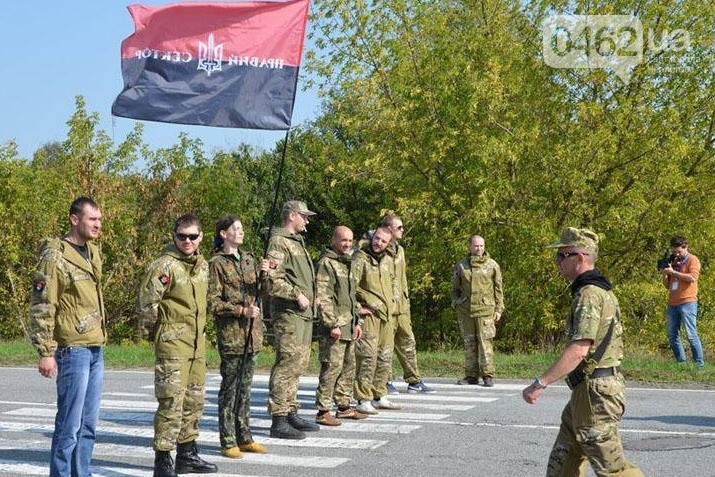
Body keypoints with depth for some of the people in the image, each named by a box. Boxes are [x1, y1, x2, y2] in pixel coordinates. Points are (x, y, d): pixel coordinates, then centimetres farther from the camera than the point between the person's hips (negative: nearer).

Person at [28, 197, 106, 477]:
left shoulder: (92, 253, 15)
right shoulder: (55, 256, -10)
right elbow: (41, 308, -13)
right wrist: (46, 353, -17)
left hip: (96, 349, 8)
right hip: (73, 349, -8)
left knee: (88, 423, 12)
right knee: (69, 425, -5)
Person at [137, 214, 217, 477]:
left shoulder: (202, 264, 11)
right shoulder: (164, 266, -14)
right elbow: (147, 303, -13)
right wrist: (152, 332, -3)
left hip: (197, 345, 8)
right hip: (172, 346, -8)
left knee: (194, 402, 16)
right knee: (172, 403, -10)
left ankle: (187, 455, 28)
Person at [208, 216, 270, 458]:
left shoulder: (249, 260, 14)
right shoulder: (217, 263, -6)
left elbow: (261, 292, 9)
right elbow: (213, 303, -10)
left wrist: (263, 275, -10)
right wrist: (242, 311, -18)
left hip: (252, 332, 6)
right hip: (230, 333, -6)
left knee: (245, 386, 12)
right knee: (229, 387, -2)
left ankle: (244, 437, 20)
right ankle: (228, 441, 4)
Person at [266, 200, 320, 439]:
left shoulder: (297, 242, 21)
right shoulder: (279, 242, -10)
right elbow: (272, 279, -20)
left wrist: (310, 299, 17)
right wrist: (297, 295, -19)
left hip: (304, 313, 10)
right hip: (288, 313, -10)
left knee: (299, 364, 14)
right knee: (287, 364, -11)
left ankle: (291, 413, 23)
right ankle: (278, 421, -9)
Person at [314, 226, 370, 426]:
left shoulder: (347, 264, 20)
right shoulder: (326, 263, -11)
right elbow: (323, 297, -17)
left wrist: (357, 321, 23)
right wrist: (332, 324, -20)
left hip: (349, 327, 10)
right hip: (335, 327, -10)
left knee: (348, 367, 15)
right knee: (332, 368, -10)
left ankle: (344, 406, 25)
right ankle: (323, 411, -6)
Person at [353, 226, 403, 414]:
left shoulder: (388, 261, 16)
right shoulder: (361, 259, -8)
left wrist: (393, 302, 21)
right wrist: (358, 308, -16)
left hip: (386, 314, 8)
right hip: (369, 314, -8)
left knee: (385, 357, 11)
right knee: (368, 356, -12)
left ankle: (379, 396, 21)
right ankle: (363, 400, -9)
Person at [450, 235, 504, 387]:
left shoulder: (492, 265, 4)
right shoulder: (461, 265, 10)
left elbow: (498, 289, 7)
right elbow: (455, 287, 18)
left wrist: (499, 309, 3)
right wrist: (456, 304, 10)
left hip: (485, 310, -3)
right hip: (465, 311, 3)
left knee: (485, 342, -6)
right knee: (469, 343, 7)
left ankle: (488, 375, -1)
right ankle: (471, 375, 12)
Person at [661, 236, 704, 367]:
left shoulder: (692, 260, 0)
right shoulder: (674, 262, 19)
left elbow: (692, 278, -17)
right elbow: (667, 285, 21)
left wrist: (673, 272, -15)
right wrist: (664, 275, 1)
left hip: (687, 303, -7)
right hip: (673, 304, 7)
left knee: (691, 334, -9)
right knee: (672, 335, 6)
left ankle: (699, 364, -4)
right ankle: (681, 362, 13)